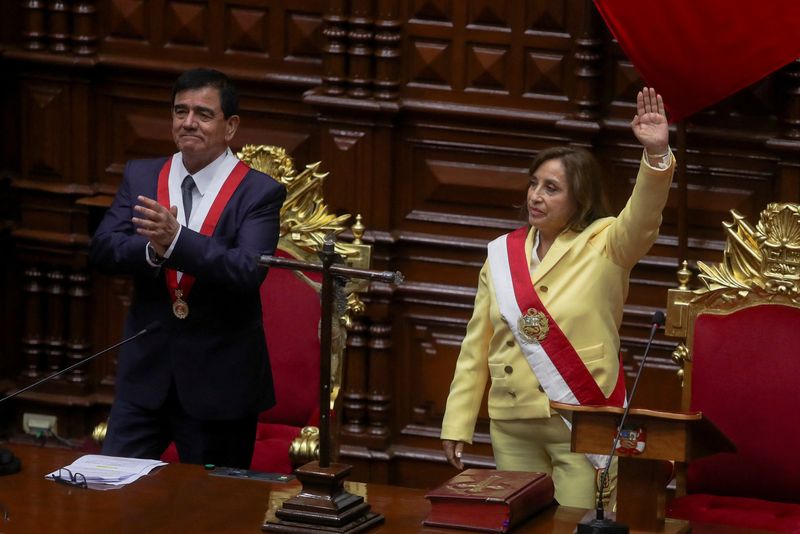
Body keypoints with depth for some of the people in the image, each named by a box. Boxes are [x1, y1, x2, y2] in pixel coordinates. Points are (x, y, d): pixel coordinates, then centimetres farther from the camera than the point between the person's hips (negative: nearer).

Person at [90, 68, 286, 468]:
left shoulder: (259, 193, -8)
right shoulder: (141, 177, 5)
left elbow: (248, 271, -22)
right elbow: (102, 250, -4)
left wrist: (176, 240, -35)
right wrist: (152, 249, -25)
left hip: (220, 382, -3)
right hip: (145, 372, 3)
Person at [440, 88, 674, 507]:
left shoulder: (604, 246, -4)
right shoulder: (502, 253, 7)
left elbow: (642, 218, -26)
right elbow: (476, 347, 10)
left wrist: (656, 155, -44)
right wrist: (457, 424, 7)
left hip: (581, 421, -4)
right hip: (511, 423, 4)